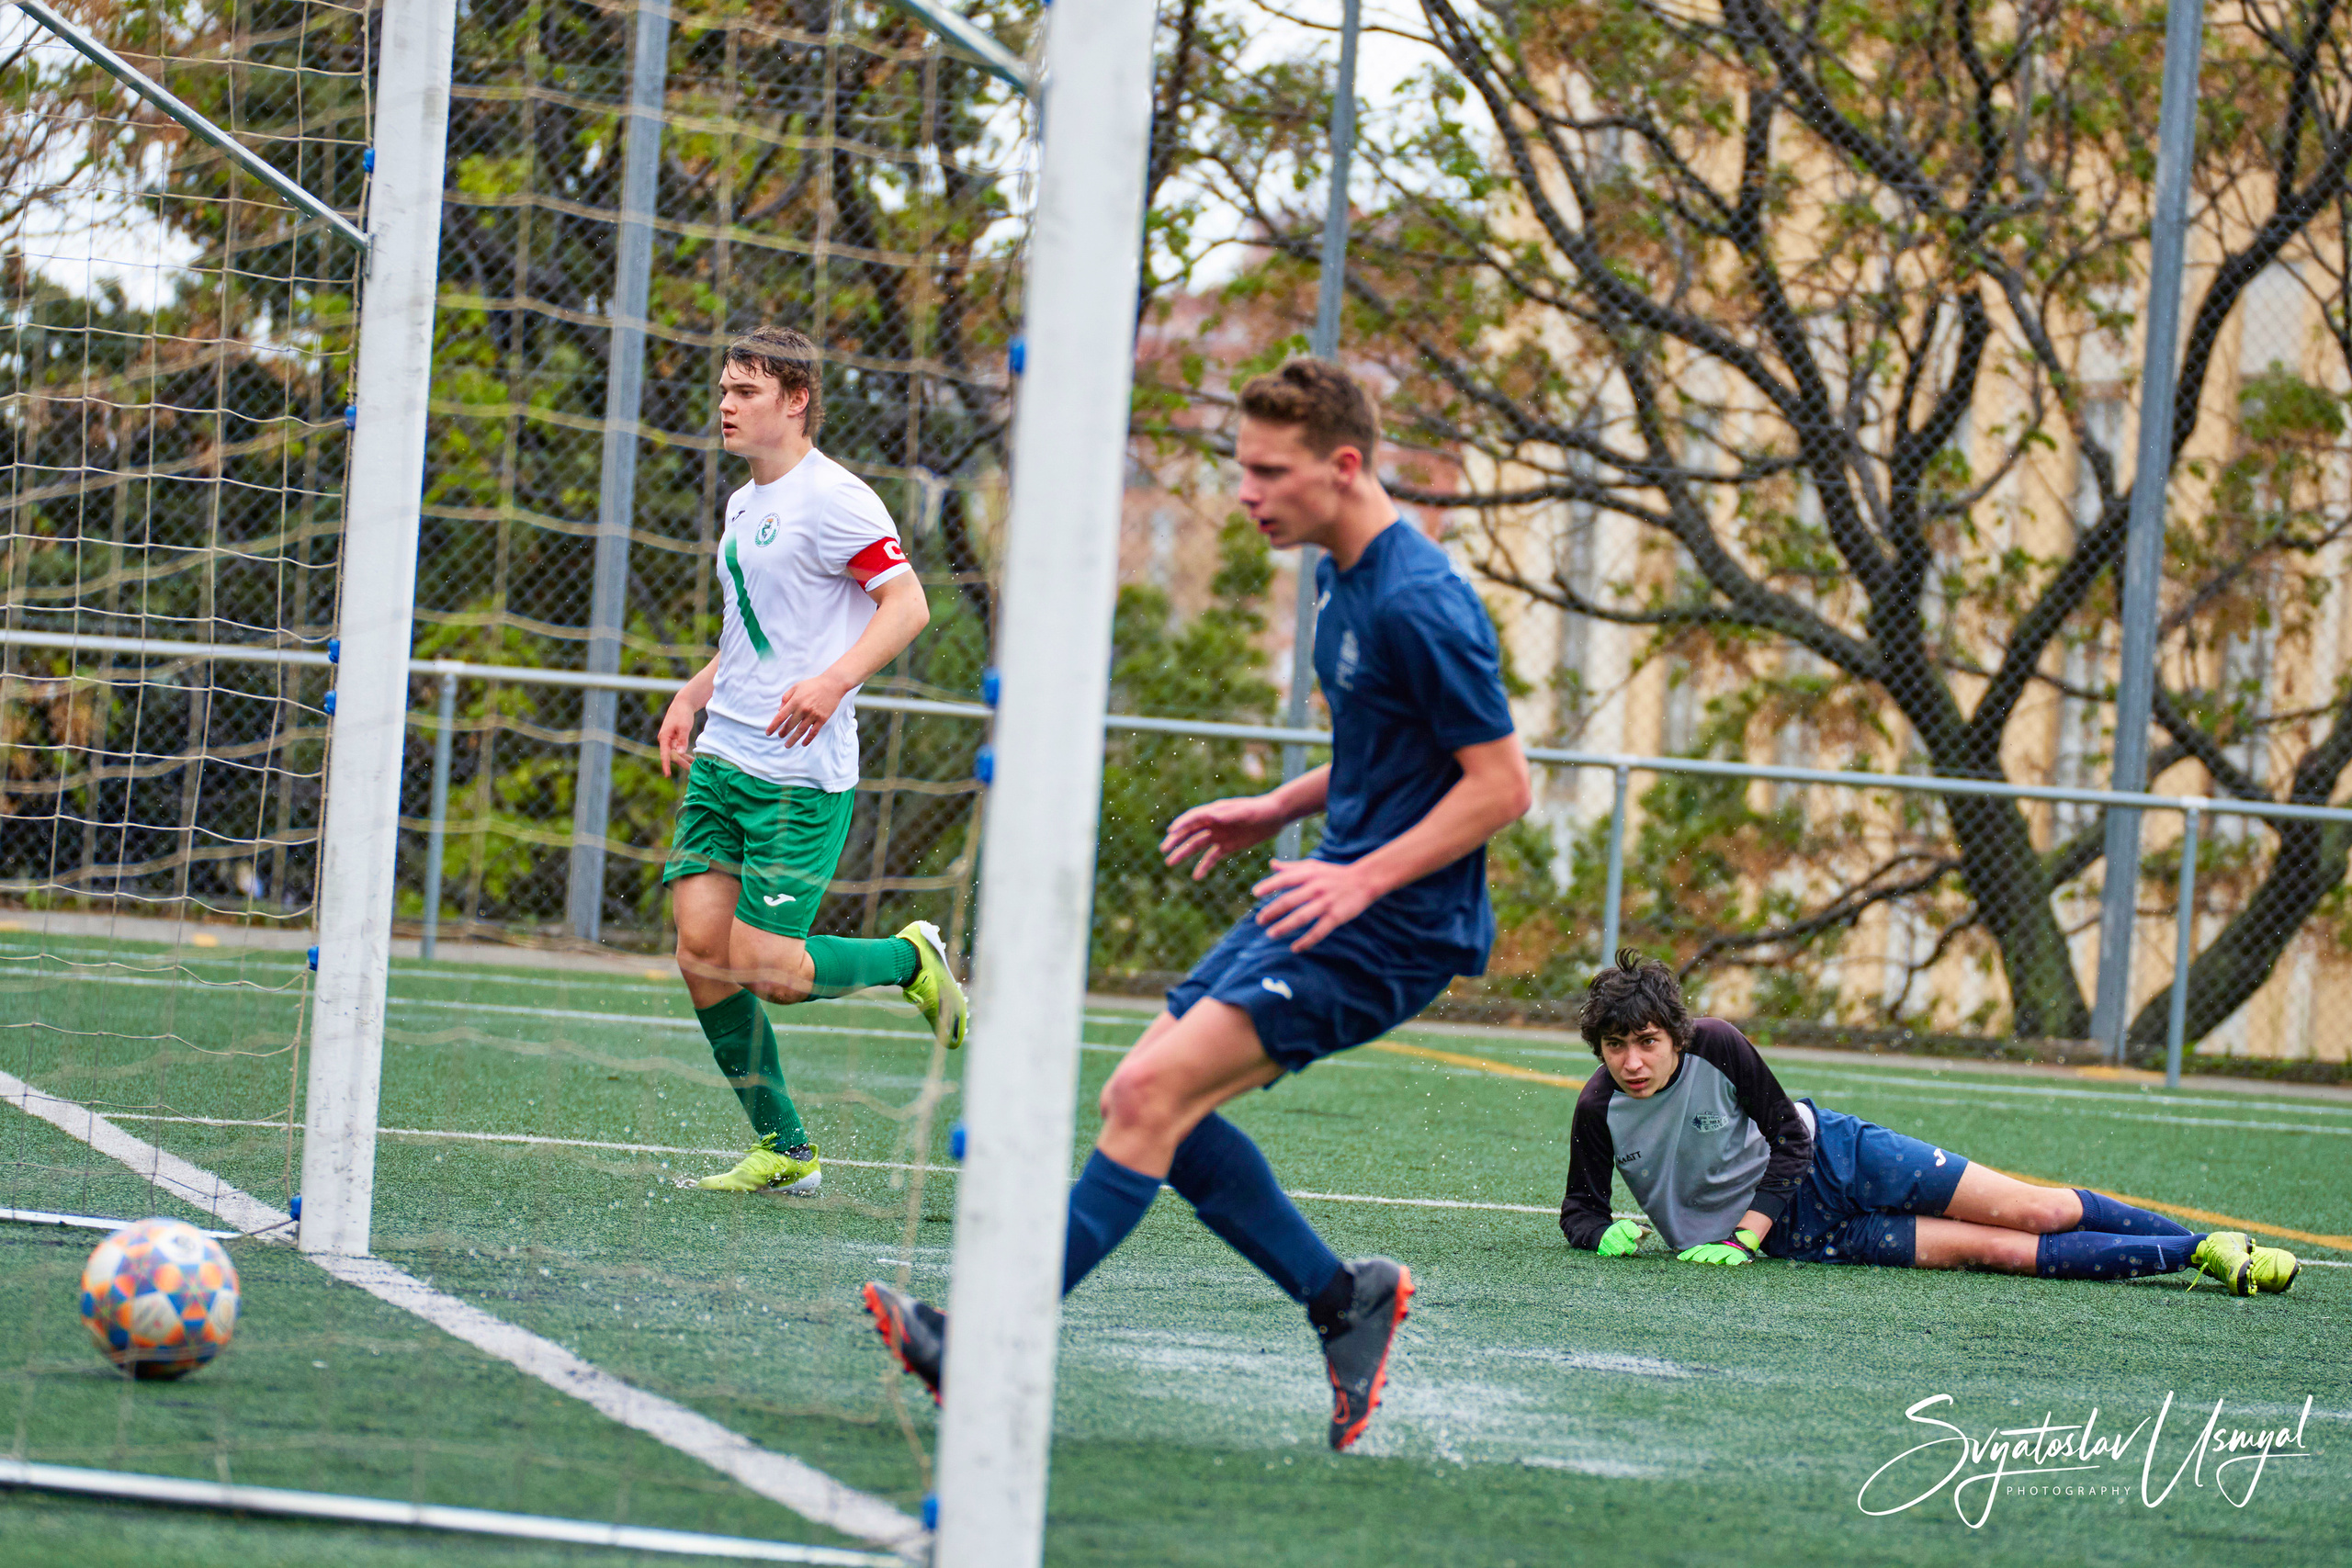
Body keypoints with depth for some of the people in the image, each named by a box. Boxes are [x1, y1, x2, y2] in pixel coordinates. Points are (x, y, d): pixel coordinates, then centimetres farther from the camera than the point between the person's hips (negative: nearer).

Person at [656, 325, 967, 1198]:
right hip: (721, 762, 8)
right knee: (702, 949, -3)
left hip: (800, 776, -8)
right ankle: (781, 1149, 7)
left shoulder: (831, 497, -11)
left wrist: (834, 681, -30)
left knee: (764, 969, -11)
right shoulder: (743, 506, 17)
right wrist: (694, 694, 17)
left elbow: (907, 604, -16)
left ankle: (911, 959, 17)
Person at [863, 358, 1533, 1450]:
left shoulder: (1418, 601, -18)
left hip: (1390, 925, -10)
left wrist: (1366, 878, -25)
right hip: (1335, 894, 10)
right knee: (1146, 1102, 4)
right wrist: (1278, 812, 14)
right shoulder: (1342, 580, 12)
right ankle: (1342, 1300, 12)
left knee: (1153, 1094, -19)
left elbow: (1500, 783, -18)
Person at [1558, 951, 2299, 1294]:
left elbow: (1790, 1138, -10)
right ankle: (2194, 1257, 0)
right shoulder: (1600, 1112, -16)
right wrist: (1605, 1234, -25)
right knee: (1998, 1251, -10)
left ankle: (2211, 1246, 10)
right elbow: (1579, 1208, -1)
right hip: (1798, 1233, 0)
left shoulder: (1716, 1046, -19)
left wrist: (1745, 1236, -20)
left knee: (2035, 1213, -7)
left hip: (1832, 1157, 0)